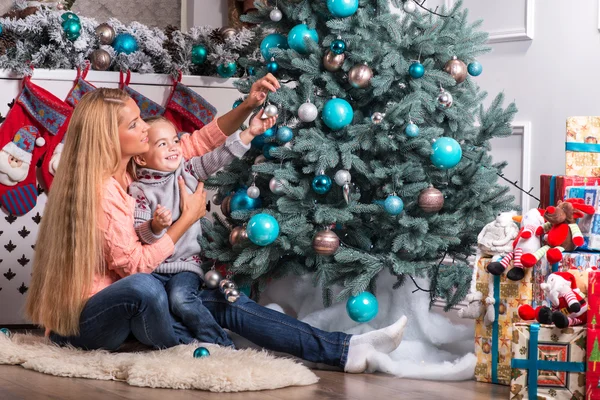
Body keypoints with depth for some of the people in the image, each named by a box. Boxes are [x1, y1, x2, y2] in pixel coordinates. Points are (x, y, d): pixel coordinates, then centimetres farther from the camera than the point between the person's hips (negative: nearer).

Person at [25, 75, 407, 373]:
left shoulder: (136, 169, 2)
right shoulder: (99, 189, -23)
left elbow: (199, 143, 7)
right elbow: (134, 266, -23)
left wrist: (248, 106, -8)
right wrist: (189, 218, -14)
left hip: (123, 306, 9)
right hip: (85, 318, -9)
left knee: (228, 302, -5)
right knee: (143, 288, -41)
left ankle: (345, 350, -12)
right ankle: (181, 347, -10)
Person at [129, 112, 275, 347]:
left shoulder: (188, 171, 5)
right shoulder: (139, 191, -5)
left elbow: (219, 157, -1)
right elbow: (140, 234, -13)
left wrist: (250, 133, -12)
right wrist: (155, 227, -34)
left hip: (186, 265, 0)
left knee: (180, 298, -27)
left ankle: (221, 344, -17)